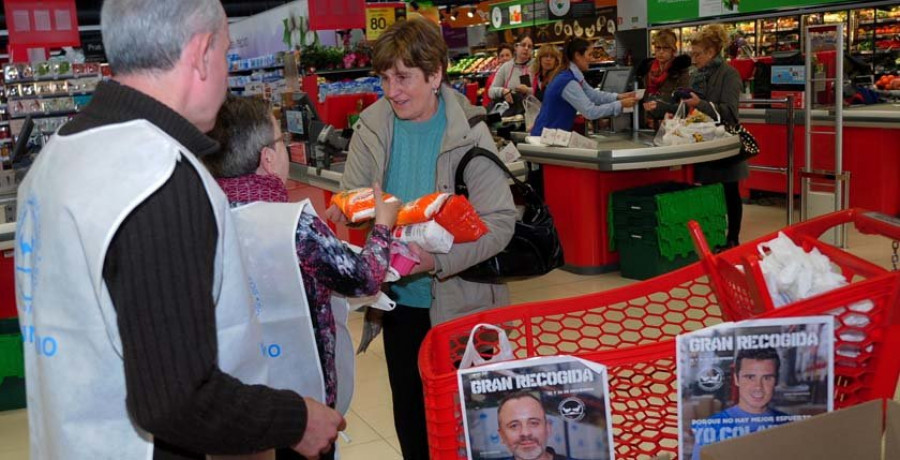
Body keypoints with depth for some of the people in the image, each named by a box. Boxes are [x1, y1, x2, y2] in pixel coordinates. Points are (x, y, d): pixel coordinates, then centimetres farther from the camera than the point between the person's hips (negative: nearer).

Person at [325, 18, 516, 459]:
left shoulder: (468, 132, -15)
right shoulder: (372, 126, -4)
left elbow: (499, 222, -18)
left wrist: (439, 260, -31)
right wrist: (346, 209, -20)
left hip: (460, 300, -4)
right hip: (399, 298, 4)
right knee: (409, 416, 19)